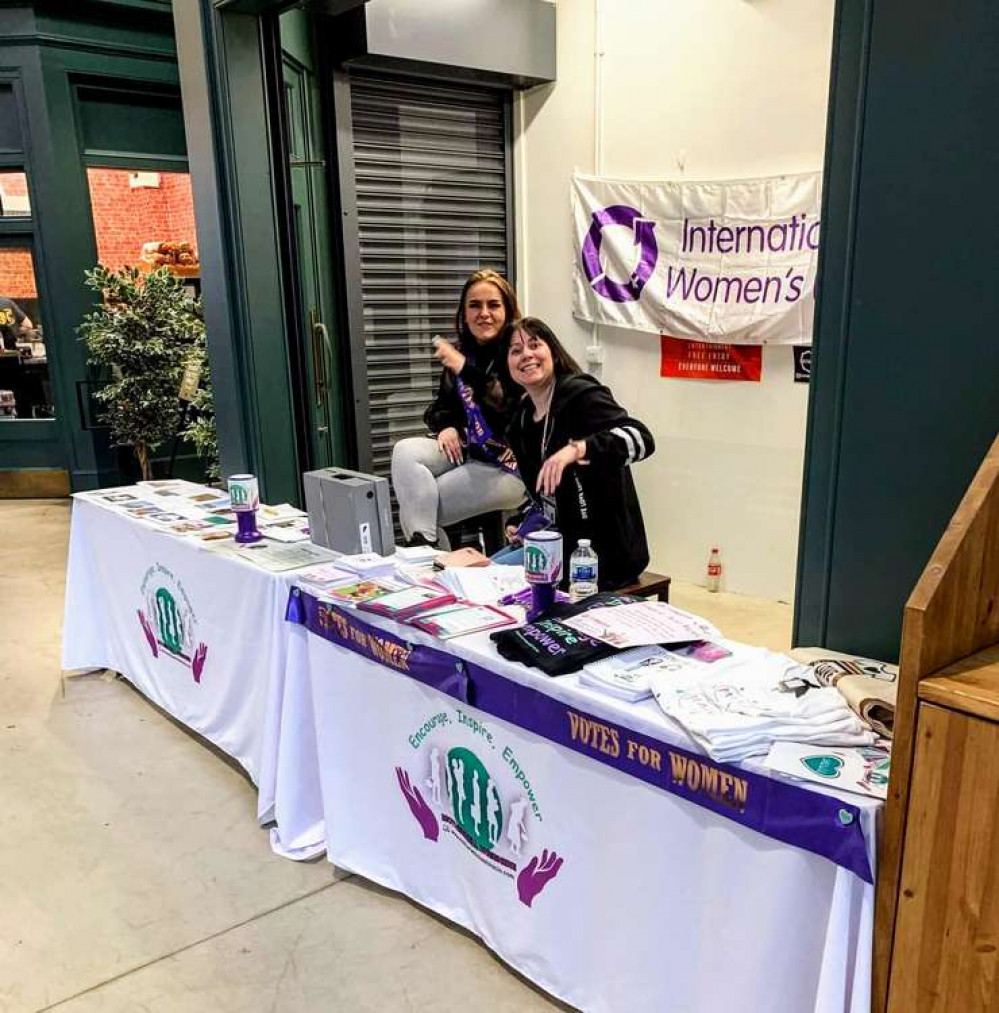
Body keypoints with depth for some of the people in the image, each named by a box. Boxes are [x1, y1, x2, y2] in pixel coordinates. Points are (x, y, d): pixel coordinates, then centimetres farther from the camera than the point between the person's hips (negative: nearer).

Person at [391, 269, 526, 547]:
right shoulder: (460, 353, 10)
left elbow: (517, 415, -23)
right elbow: (441, 406, 21)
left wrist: (465, 369, -30)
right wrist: (447, 427, -4)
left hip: (509, 466, -6)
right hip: (467, 451, 6)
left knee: (421, 504, -19)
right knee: (405, 452, -20)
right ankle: (423, 547, -21)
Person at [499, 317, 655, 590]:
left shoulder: (579, 393, -14)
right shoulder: (522, 420, 10)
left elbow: (641, 438, -29)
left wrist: (575, 449, -41)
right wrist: (525, 525, 6)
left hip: (603, 549, -8)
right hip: (557, 541, 8)